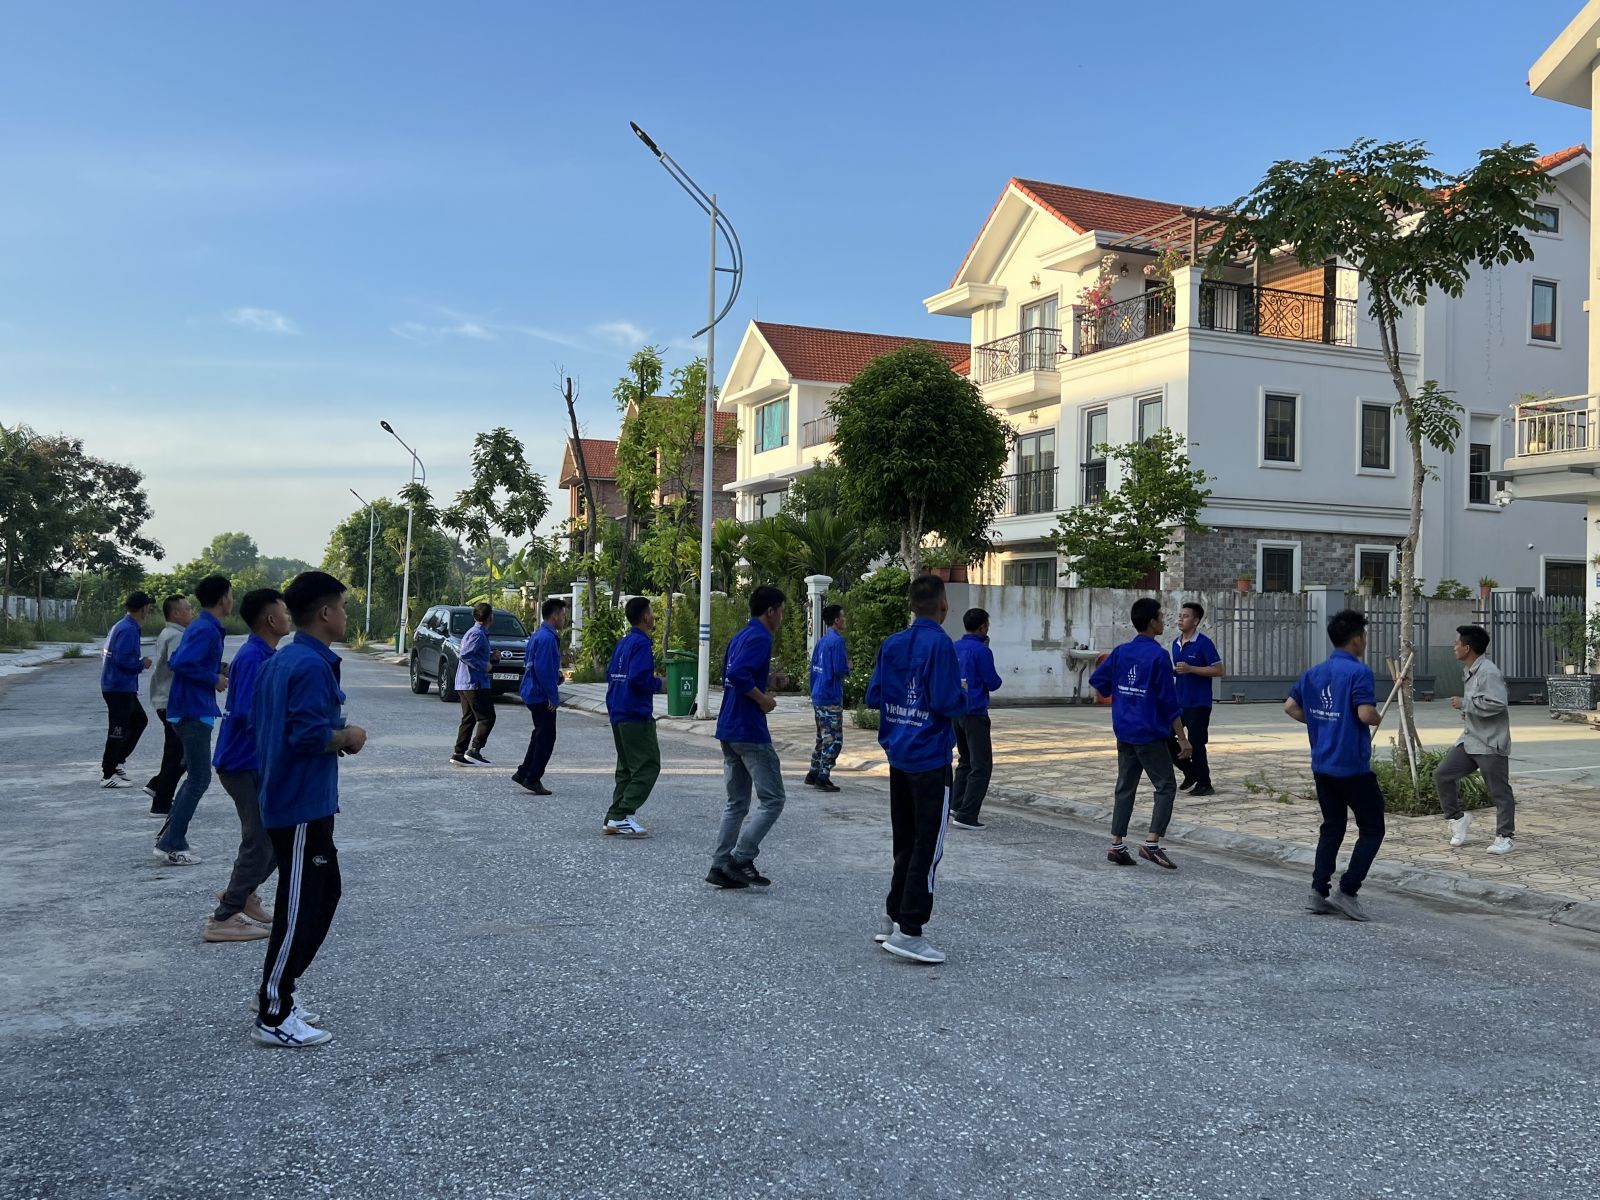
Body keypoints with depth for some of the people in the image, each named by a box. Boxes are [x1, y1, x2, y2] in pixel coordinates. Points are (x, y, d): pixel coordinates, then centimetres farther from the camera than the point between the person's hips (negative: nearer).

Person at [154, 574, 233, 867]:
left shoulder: (202, 627, 13)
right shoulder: (207, 629, -17)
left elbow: (180, 660, 19)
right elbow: (181, 663, -27)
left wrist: (218, 670, 12)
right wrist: (214, 679, -16)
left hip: (192, 711, 10)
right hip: (194, 711, -10)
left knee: (196, 776, 19)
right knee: (199, 779, -5)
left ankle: (170, 834, 26)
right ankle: (171, 846, 0)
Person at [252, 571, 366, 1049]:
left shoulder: (277, 661, 12)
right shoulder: (314, 665, -19)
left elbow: (258, 722, 18)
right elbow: (308, 735, -27)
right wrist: (348, 738, -9)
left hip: (285, 798, 10)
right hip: (302, 805, -10)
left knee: (324, 891, 19)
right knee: (299, 909, -2)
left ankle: (276, 992, 27)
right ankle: (273, 1018, 7)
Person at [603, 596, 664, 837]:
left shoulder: (623, 643, 15)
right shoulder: (642, 643, -14)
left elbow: (610, 674, 18)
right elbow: (638, 677, -25)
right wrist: (658, 683, -8)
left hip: (619, 715, 10)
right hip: (637, 716, -10)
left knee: (626, 769, 14)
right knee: (648, 767, -5)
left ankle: (614, 818, 13)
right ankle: (621, 817, -10)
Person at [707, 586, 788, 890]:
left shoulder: (739, 637, 16)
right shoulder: (760, 638, -13)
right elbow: (738, 675, -27)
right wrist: (763, 700, -16)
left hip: (728, 729, 10)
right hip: (750, 731, -9)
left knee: (736, 803, 13)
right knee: (772, 800, -2)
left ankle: (720, 867, 12)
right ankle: (741, 859, -4)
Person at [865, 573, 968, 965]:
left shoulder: (891, 644, 6)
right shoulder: (939, 644, -14)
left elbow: (872, 697, 8)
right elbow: (949, 703, -20)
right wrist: (963, 699, 1)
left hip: (897, 755, 7)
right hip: (930, 759, -7)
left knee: (905, 842, 18)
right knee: (928, 847, 0)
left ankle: (893, 918, 25)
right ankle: (908, 932, 1)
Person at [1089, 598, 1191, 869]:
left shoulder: (1121, 652, 5)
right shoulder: (1158, 656, -14)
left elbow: (1097, 680, 10)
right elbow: (1169, 701, -13)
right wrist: (1182, 738, -8)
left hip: (1124, 733, 7)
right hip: (1150, 735, -6)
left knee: (1125, 788, 11)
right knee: (1166, 787, 1)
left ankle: (1116, 845, 10)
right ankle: (1151, 843, -8)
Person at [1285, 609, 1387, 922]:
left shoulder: (1314, 673, 8)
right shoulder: (1358, 671, -14)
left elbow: (1290, 706, 12)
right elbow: (1365, 713, -24)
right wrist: (1378, 719, -2)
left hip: (1322, 765, 7)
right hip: (1353, 766, -7)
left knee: (1332, 827, 16)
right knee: (1372, 828, 6)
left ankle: (1319, 892, 13)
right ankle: (1346, 891, -1)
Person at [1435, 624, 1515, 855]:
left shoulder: (1488, 672, -18)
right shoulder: (1469, 671, 13)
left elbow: (1495, 704, -27)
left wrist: (1464, 704, -20)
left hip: (1491, 743, -9)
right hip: (1470, 739, 9)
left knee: (1499, 791, 1)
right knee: (1442, 774, 0)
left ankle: (1504, 836, 11)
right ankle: (1457, 817, 15)